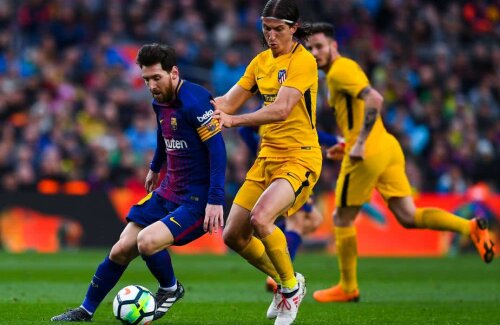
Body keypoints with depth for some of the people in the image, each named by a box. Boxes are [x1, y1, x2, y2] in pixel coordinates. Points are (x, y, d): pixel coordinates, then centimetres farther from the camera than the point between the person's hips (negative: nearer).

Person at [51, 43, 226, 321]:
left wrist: (215, 200, -28)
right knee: (121, 250, 5)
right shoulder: (160, 102, 6)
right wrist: (156, 168, 37)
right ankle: (86, 311, 21)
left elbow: (218, 149, -24)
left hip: (197, 201, -8)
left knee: (147, 241, -27)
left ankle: (170, 290, 2)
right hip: (168, 192, 8)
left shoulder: (194, 102, -21)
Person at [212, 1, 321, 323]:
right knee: (233, 235, 5)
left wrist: (235, 120, -33)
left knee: (260, 218, -30)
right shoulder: (261, 61, 10)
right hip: (267, 156, 8)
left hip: (299, 158, -8)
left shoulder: (304, 61, -14)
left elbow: (281, 109, -26)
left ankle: (291, 287, -6)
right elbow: (229, 102, 8)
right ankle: (284, 282, 28)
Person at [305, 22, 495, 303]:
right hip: (387, 146, 9)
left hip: (368, 153, -9)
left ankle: (348, 288, 14)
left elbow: (375, 99, -25)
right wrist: (349, 142, 25)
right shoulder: (346, 68, 20)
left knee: (342, 219, 6)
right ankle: (471, 227, -13)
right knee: (409, 217, 3)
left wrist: (360, 143, -25)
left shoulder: (340, 70, -11)